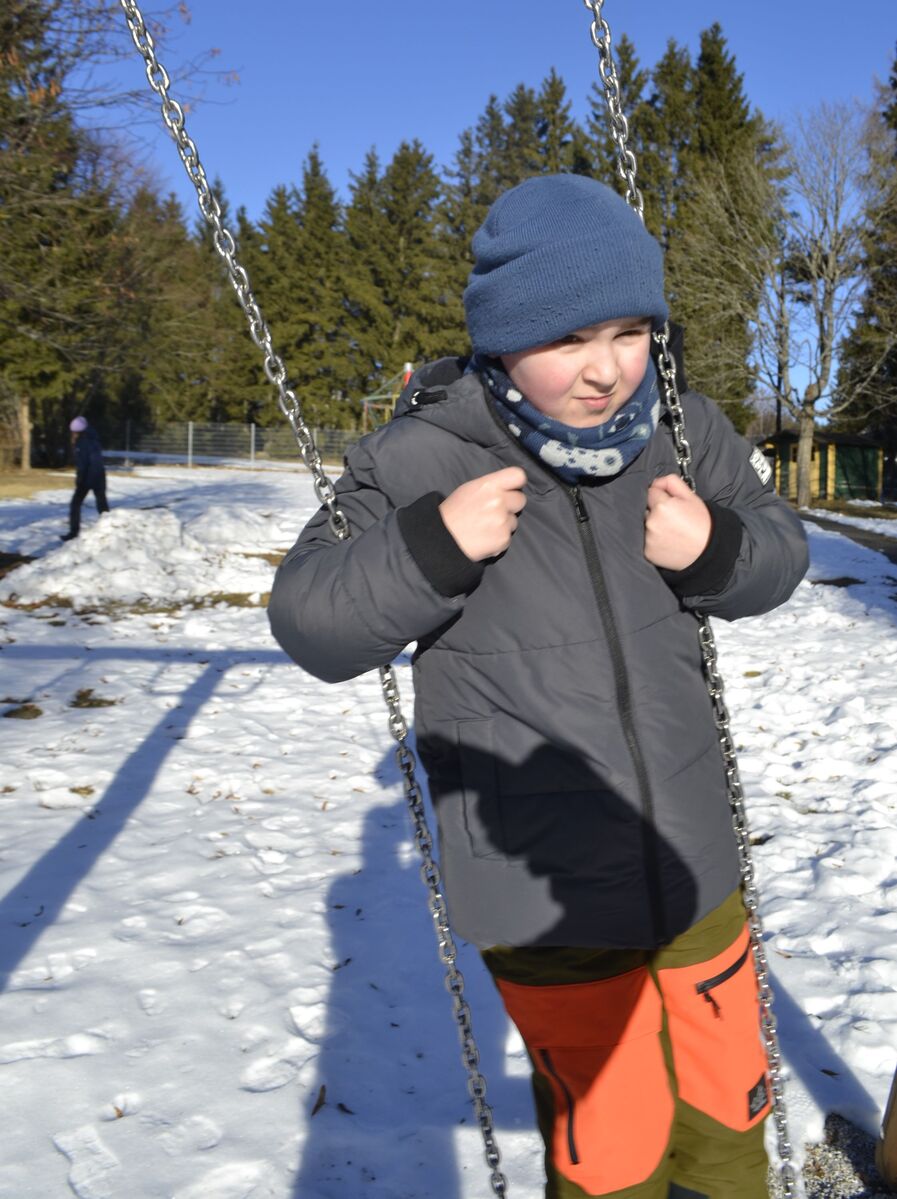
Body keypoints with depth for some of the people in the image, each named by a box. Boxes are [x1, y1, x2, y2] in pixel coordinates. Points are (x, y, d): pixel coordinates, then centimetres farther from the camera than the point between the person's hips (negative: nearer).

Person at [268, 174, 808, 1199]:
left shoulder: (679, 430, -4)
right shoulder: (420, 460, -15)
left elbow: (777, 554, 8)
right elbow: (309, 624, -11)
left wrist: (714, 547, -15)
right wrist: (429, 548, -27)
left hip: (690, 865, 4)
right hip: (544, 900, -4)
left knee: (727, 1106, 24)